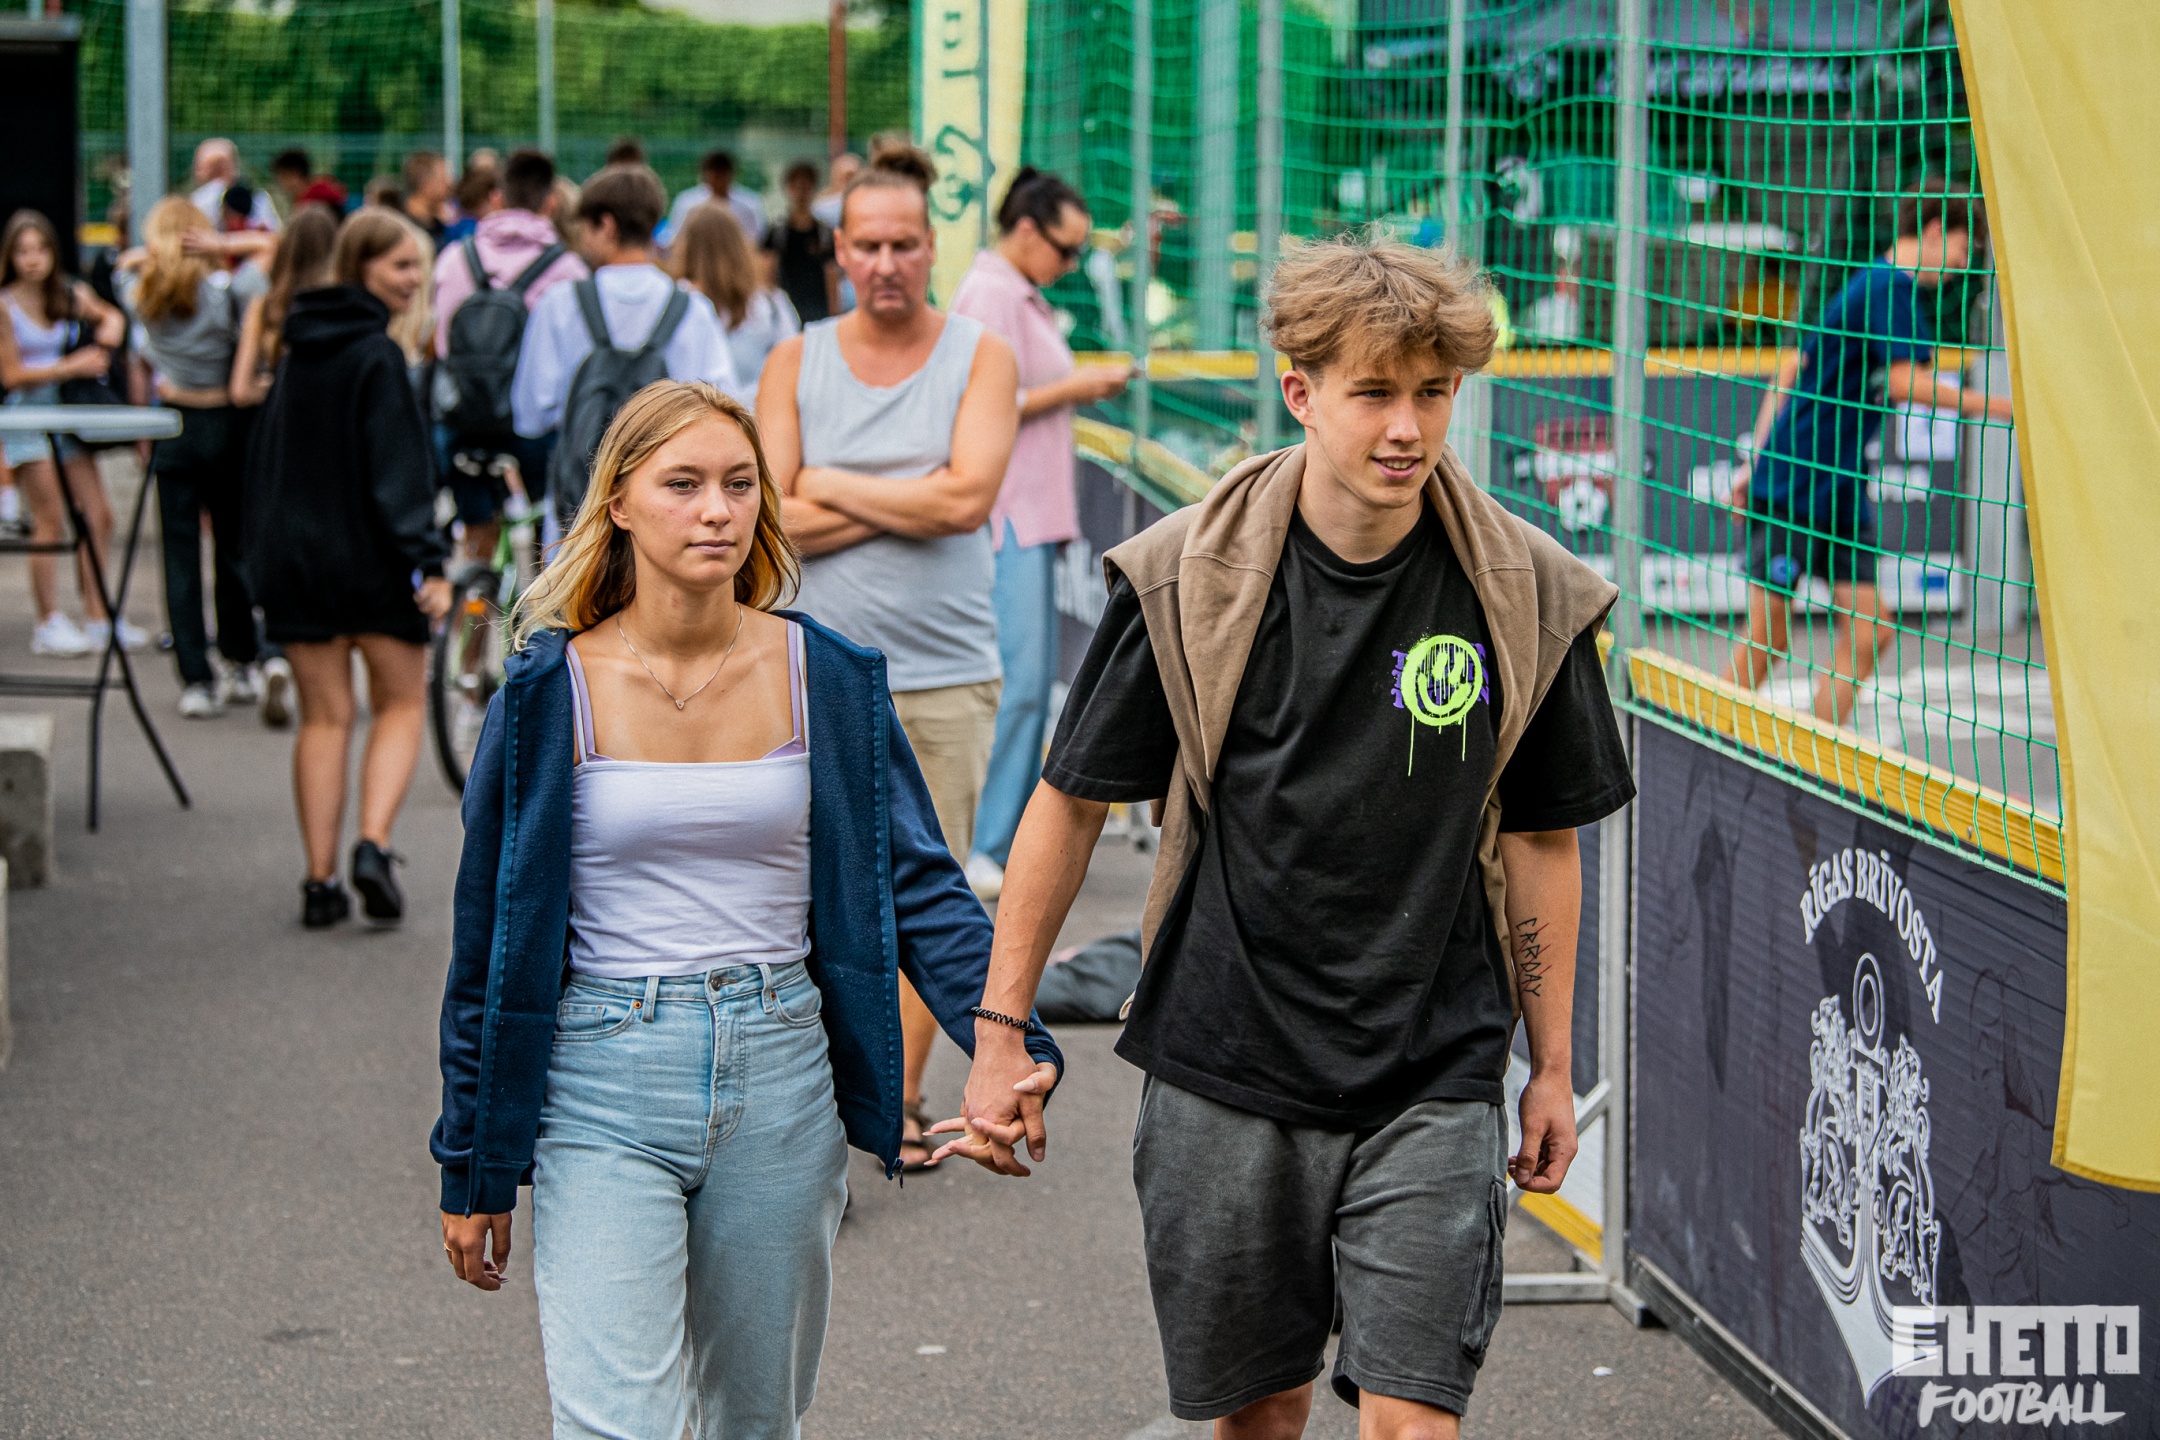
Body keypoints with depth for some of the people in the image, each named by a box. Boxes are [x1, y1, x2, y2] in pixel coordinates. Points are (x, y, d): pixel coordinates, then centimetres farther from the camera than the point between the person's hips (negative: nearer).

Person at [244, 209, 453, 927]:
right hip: (369, 558, -6)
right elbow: (396, 468, -19)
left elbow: (264, 455, 15)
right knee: (401, 704, 10)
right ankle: (373, 844, -10)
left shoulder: (299, 349, 9)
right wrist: (425, 563, -19)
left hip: (293, 556, 6)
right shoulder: (376, 355, -13)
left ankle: (320, 881, 5)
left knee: (323, 716, 10)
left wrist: (263, 550, 21)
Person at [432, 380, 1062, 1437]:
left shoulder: (826, 681, 1)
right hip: (602, 1090, -2)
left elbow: (919, 886, 3)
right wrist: (474, 1173, 5)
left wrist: (1014, 1042, -14)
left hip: (780, 1082, 3)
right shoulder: (553, 694, -4)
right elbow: (493, 941, 3)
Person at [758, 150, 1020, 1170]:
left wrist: (833, 484, -5)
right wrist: (909, 502, -9)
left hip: (945, 675, 0)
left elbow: (968, 496, -12)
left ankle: (900, 1095, 18)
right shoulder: (795, 363, 7)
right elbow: (773, 521, -4)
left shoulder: (980, 358, 4)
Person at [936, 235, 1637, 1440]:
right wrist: (1000, 1035, 1)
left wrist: (1553, 1069, 11)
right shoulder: (1189, 577, -6)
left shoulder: (1527, 596, -3)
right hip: (1225, 1074, 0)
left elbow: (1541, 837, 8)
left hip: (1433, 1086, 0)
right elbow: (1072, 802, 2)